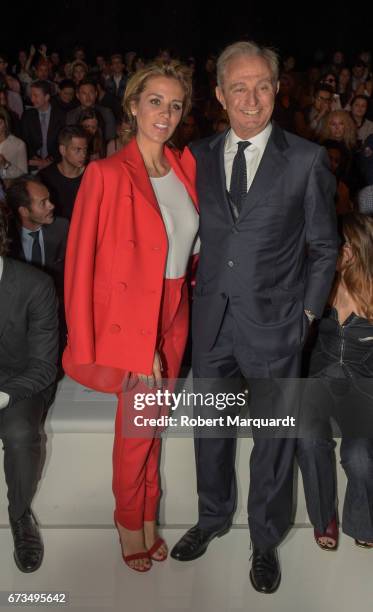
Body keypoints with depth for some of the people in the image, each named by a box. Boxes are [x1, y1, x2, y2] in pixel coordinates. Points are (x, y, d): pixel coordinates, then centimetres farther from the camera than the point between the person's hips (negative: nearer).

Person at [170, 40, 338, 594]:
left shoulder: (306, 160, -5)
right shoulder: (200, 156, 4)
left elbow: (325, 247, 0)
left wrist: (307, 313, -3)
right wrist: (199, 283, 3)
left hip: (273, 323, -3)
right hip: (211, 320, 3)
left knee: (273, 438, 11)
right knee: (210, 428, 18)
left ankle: (266, 539, 33)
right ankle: (214, 516, 42)